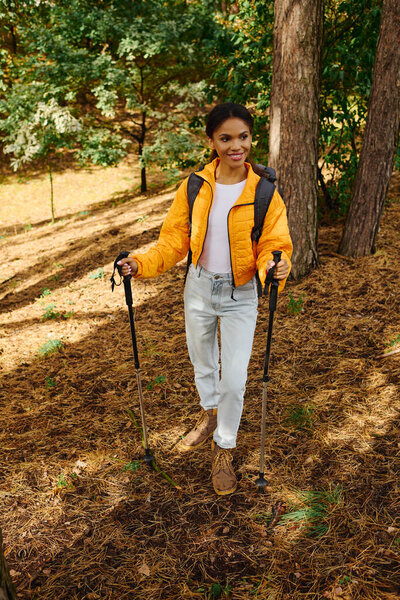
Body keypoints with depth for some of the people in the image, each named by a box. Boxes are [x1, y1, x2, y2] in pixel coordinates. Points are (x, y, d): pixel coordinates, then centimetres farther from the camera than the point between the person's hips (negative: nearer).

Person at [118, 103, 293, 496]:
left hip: (240, 294, -2)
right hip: (199, 288, 3)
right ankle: (209, 416, 53)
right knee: (202, 362, 22)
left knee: (234, 379, 2)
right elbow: (175, 239, -3)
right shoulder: (194, 187, -5)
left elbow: (273, 245, -12)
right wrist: (142, 263, -19)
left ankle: (224, 447, 30)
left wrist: (276, 267, -35)